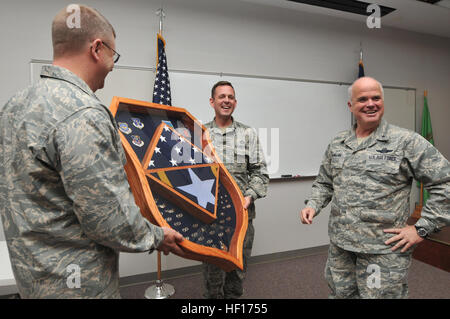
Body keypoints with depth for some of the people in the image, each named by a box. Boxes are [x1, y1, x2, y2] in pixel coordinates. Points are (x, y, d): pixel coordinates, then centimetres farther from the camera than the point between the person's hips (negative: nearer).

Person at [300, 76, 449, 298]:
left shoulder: (407, 142, -8)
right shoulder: (337, 145, 7)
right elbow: (324, 183, 17)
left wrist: (421, 229, -10)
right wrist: (313, 205, 0)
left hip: (384, 252, -4)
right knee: (340, 293, 18)